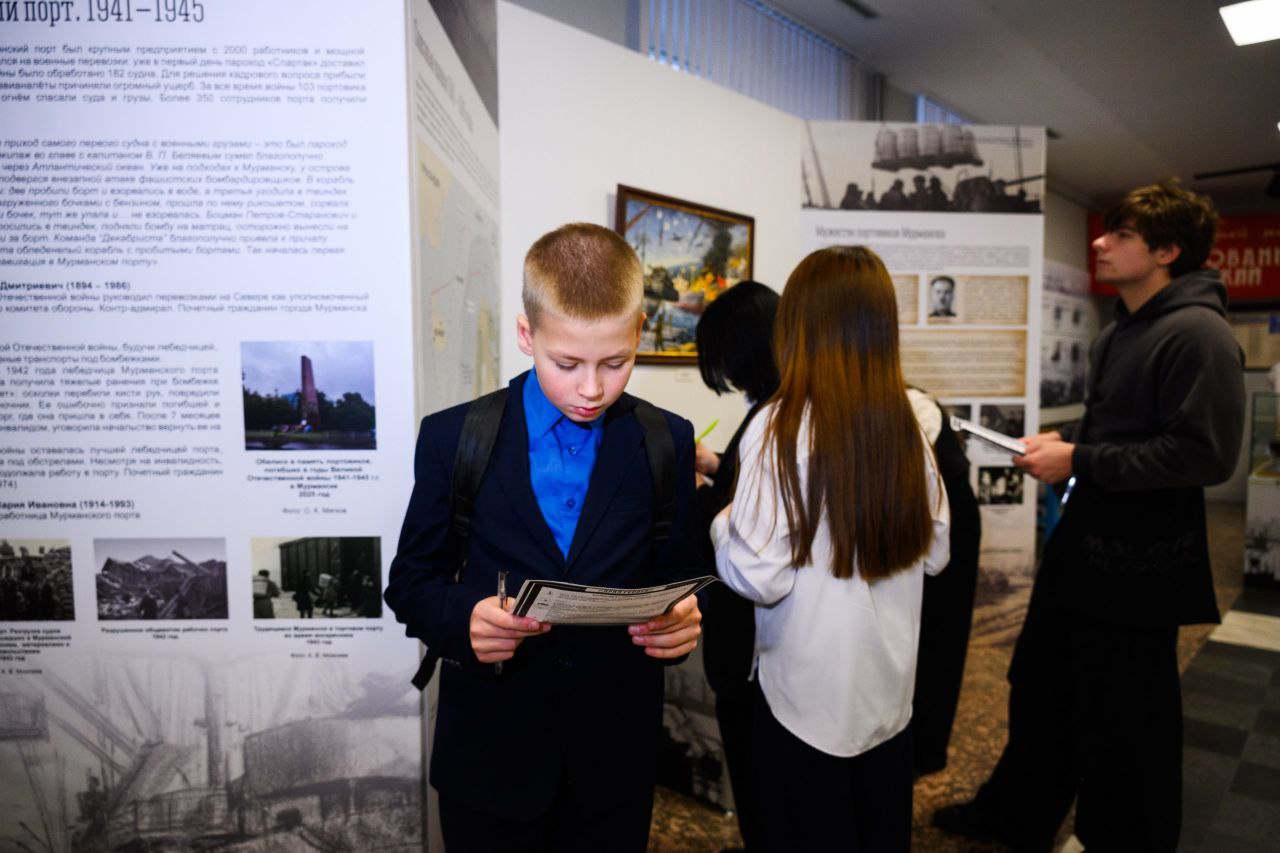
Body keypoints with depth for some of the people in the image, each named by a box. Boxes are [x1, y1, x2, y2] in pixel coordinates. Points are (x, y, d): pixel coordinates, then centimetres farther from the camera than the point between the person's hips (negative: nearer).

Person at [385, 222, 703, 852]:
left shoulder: (667, 442, -4)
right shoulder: (453, 438, -7)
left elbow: (679, 575, 3)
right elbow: (410, 581, -2)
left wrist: (683, 622, -19)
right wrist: (461, 617, -22)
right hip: (489, 755, -1)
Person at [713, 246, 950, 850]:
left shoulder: (782, 426, -20)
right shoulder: (905, 425, -3)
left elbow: (760, 577, -21)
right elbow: (933, 551, 7)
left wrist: (720, 521, -3)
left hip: (808, 696, -5)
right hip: (889, 688, 5)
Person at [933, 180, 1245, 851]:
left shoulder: (1197, 334, -17)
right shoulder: (1121, 331, 13)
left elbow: (1204, 452, -25)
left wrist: (1079, 461, -21)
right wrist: (1064, 439, 4)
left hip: (1138, 557, -10)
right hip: (1083, 541, 10)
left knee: (1125, 718, 8)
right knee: (1040, 685, 20)